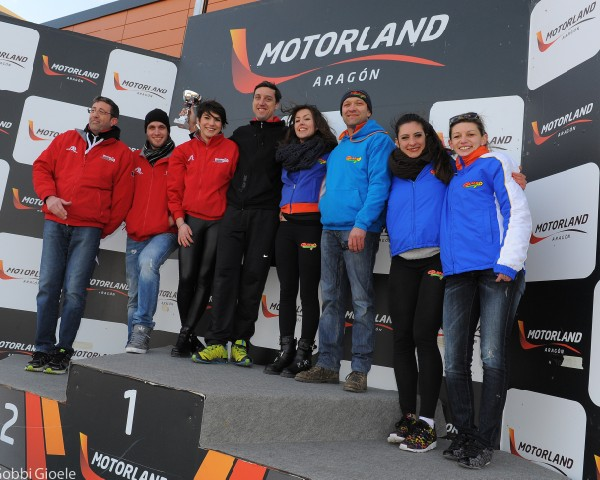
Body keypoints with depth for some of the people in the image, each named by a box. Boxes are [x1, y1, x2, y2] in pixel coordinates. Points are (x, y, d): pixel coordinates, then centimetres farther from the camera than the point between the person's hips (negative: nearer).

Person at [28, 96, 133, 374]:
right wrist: (49, 196, -6)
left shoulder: (121, 153, 7)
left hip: (88, 229, -2)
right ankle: (43, 349, 8)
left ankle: (63, 350, 5)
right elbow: (41, 167, 12)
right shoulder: (66, 140, 15)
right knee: (48, 287, 0)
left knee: (74, 291, -7)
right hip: (55, 223, 2)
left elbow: (122, 196, 5)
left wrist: (105, 229, 4)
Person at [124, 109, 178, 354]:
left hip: (165, 232, -4)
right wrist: (127, 217, 6)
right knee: (134, 294, 8)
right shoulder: (135, 159, 12)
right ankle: (134, 342, 21)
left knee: (148, 262, -33)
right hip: (135, 234, 5)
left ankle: (141, 329, -26)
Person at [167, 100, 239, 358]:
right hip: (190, 220, 1)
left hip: (219, 221, -1)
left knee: (205, 278, -1)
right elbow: (174, 189, 5)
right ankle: (190, 335, 10)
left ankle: (185, 334, 7)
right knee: (187, 277, -4)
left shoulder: (231, 149, 5)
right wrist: (180, 222, -3)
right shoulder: (183, 151, 8)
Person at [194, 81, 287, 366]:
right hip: (234, 211, 3)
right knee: (225, 273, -5)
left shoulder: (285, 134, 8)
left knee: (253, 276, -2)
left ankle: (240, 341, 5)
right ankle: (217, 342, -4)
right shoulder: (240, 134, 20)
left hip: (264, 214, -3)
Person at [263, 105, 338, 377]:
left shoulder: (328, 153, 3)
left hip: (311, 224, -6)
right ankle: (285, 351, 12)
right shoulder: (287, 153, 20)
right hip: (286, 225, 6)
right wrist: (280, 208, 12)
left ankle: (304, 354, 1)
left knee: (308, 291, -4)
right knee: (287, 289, 6)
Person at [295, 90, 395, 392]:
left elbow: (379, 185, -12)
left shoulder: (378, 140, -1)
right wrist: (325, 215, 15)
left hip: (358, 231, -7)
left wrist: (361, 224, -21)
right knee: (331, 299, 9)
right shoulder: (337, 147, 20)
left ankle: (360, 370, 0)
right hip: (330, 230, 8)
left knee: (361, 300, -5)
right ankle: (327, 364, 15)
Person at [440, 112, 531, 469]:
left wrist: (508, 264, -13)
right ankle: (465, 436, 13)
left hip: (496, 273, -5)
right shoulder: (450, 176, 22)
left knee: (493, 359, -5)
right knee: (455, 362, 1)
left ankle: (484, 442, 2)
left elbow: (518, 214, -3)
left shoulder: (495, 164, 6)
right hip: (458, 275, 5)